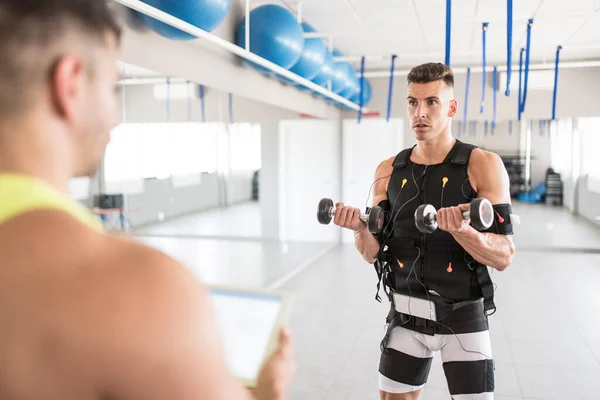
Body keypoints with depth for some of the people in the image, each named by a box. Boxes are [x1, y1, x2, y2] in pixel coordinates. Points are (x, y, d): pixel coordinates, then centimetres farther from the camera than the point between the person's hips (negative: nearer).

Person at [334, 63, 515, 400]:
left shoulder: (484, 166, -11)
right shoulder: (388, 171, 0)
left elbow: (504, 257, -14)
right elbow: (374, 253, 2)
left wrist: (463, 231, -33)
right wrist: (360, 229, -19)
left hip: (463, 317, -3)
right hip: (407, 314, 3)